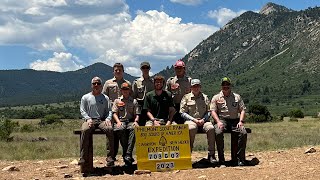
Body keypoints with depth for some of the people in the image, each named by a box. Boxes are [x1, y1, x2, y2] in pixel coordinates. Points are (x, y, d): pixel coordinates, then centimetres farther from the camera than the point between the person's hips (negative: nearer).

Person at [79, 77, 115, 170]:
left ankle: (110, 157, -27)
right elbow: (82, 110, 8)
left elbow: (109, 110, 14)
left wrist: (108, 119, -7)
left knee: (110, 129, -33)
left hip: (102, 120, 1)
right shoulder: (85, 97, 15)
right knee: (85, 130, -36)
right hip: (90, 120, -1)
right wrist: (88, 118, -11)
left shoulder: (105, 98, 18)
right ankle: (83, 157, -31)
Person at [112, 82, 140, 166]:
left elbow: (137, 114, 14)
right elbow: (114, 113, 11)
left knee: (134, 128, -37)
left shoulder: (134, 101, 21)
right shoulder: (117, 101, 20)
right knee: (121, 129, -38)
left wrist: (136, 121, -7)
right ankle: (125, 153, -30)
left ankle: (128, 155, -42)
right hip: (120, 121, 0)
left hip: (131, 121, 0)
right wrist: (118, 122, -8)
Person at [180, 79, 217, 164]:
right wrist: (194, 119, -9)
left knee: (211, 128, -30)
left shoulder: (205, 97, 17)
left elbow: (209, 111, 13)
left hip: (203, 120, 2)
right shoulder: (186, 97, 10)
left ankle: (211, 154, -22)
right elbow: (183, 113, 3)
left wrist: (203, 119, -7)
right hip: (190, 120, -2)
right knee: (191, 128, -37)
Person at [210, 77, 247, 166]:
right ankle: (221, 158, -22)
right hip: (222, 119, -1)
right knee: (218, 132, -34)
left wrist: (241, 121, -5)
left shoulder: (237, 97, 18)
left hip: (235, 120, 2)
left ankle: (240, 158, -17)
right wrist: (218, 121, -13)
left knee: (243, 133, -27)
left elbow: (242, 110, 13)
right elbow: (213, 111, 4)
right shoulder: (216, 97, 13)